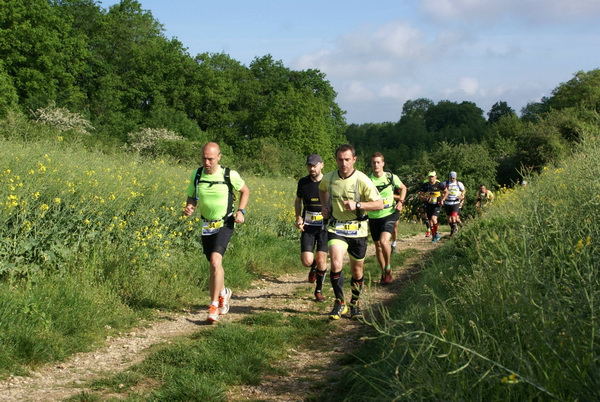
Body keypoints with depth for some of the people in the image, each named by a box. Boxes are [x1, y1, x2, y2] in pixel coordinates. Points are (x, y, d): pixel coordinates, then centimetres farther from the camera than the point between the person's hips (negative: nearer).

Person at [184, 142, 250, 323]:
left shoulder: (230, 175, -13)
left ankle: (214, 305, -14)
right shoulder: (196, 174, -6)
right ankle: (223, 292, 44)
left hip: (225, 224, -4)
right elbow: (191, 197, 8)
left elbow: (245, 191, 5)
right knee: (213, 264, 15)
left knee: (215, 261, -22)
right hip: (206, 225, 4)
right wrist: (189, 208, -14)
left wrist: (241, 211, -8)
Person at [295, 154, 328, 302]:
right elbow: (298, 201, 19)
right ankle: (314, 267, 28)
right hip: (308, 226, 2)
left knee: (321, 261, -5)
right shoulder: (303, 182, 3)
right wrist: (298, 217, 2)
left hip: (325, 226, -2)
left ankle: (319, 290, 18)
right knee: (307, 261, -10)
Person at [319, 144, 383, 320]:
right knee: (336, 264, -20)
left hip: (357, 230, -1)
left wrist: (357, 205, -24)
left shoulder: (362, 180, -14)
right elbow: (321, 189, 23)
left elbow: (379, 204, -12)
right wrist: (324, 205, 6)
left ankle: (355, 303, 33)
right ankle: (340, 302, -4)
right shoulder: (328, 178, -3)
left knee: (357, 270, 10)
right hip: (336, 228, 1)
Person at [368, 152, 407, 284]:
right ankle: (384, 272, 28)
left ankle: (388, 268, 1)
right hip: (374, 217, 2)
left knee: (383, 241, -22)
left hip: (389, 215, -2)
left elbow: (403, 188, 14)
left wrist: (400, 201, 0)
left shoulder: (391, 177, -4)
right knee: (378, 246, 10)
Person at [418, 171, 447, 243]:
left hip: (436, 205, -3)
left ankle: (436, 233, -2)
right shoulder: (425, 185, -5)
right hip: (428, 205, 3)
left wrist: (442, 200, -3)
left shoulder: (439, 185, -9)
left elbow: (446, 192, 7)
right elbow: (420, 195, 0)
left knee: (433, 218, -22)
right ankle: (434, 236, 20)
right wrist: (424, 198, -20)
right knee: (430, 221, 6)